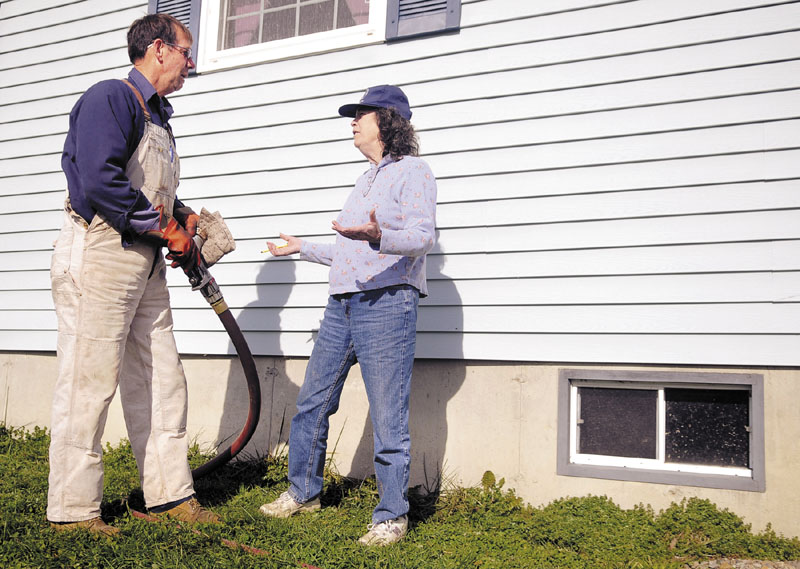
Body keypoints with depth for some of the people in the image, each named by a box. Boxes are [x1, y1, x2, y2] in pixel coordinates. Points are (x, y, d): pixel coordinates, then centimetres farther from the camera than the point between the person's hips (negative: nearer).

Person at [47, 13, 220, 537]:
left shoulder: (158, 116, 21)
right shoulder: (111, 98, -9)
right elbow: (101, 181, -23)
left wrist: (184, 217, 7)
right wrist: (165, 228, -15)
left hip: (146, 266, 10)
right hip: (98, 257, -10)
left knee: (162, 382, 11)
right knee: (89, 384, -4)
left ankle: (171, 494, 20)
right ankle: (72, 508, 6)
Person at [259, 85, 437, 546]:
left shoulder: (412, 171, -1)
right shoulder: (366, 180, 25)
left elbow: (423, 235, -16)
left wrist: (379, 237, -35)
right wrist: (304, 249, 40)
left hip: (387, 304, -9)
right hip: (342, 305, 9)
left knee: (388, 417, -6)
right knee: (312, 403, 12)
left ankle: (393, 516, 5)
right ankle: (304, 493, 27)